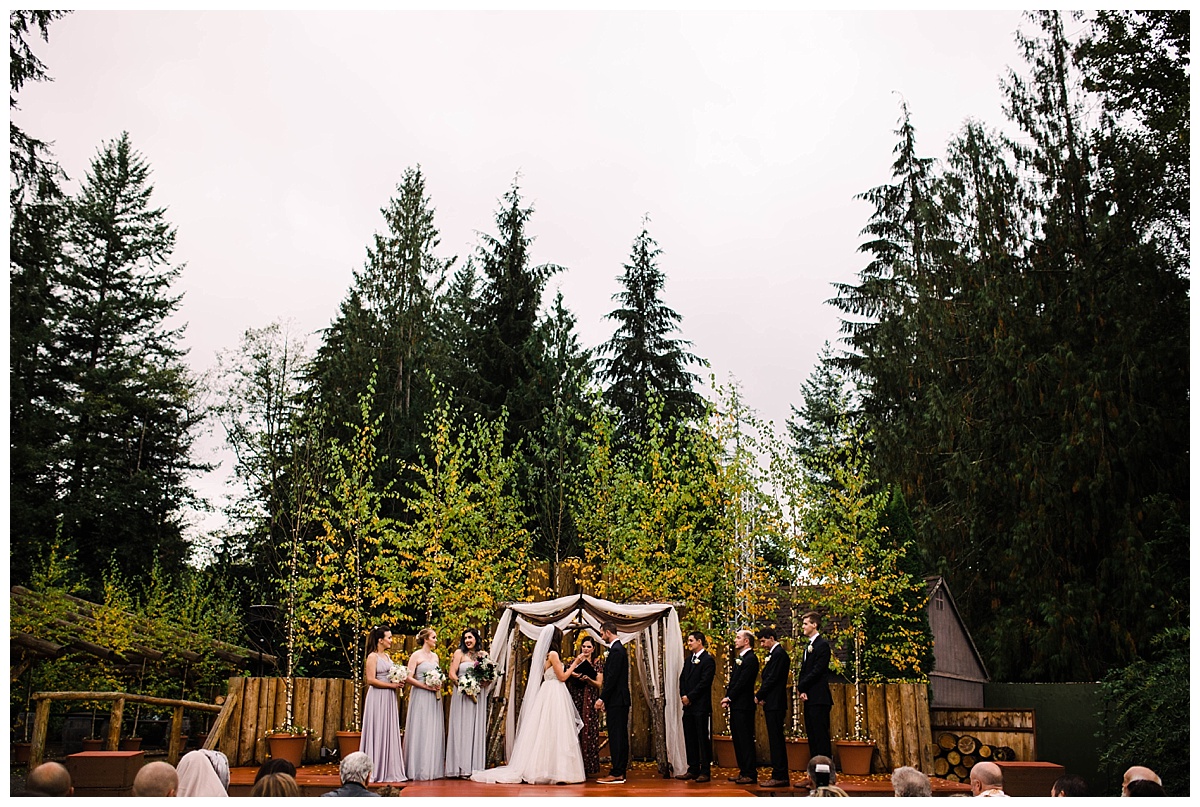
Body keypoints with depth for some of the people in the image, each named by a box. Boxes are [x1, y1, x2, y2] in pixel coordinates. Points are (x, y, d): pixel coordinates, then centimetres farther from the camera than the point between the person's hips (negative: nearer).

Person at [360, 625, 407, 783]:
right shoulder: (372, 657, -9)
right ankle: (376, 771, 3)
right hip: (377, 699, -8)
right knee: (378, 733, -4)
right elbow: (371, 680, -16)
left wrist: (398, 683, 4)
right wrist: (391, 685, -15)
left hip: (389, 699, 8)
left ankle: (389, 770, 13)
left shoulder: (387, 656, 16)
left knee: (390, 733, 8)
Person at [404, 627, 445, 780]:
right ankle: (418, 769, 1)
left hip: (434, 698, 6)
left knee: (434, 731, 5)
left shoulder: (435, 656, 15)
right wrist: (426, 686, -16)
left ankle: (432, 768, 11)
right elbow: (408, 678, -10)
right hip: (420, 697, -6)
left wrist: (438, 686, 3)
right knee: (420, 731, -5)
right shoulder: (416, 655, -5)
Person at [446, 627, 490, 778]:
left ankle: (474, 767, 10)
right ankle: (461, 767, -2)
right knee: (462, 729, -4)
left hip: (478, 696, 4)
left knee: (476, 730, 5)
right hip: (462, 694, -4)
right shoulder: (459, 653, 0)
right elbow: (452, 675, -6)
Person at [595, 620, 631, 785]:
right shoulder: (619, 648, 17)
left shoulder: (616, 650, -14)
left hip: (617, 702, -10)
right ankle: (620, 772, 16)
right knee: (620, 737, 11)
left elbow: (612, 677, -20)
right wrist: (605, 700, 19)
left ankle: (616, 774, -5)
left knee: (616, 737, -7)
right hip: (619, 701, 10)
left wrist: (602, 698, -16)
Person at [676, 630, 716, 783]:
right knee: (690, 739, 10)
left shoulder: (708, 660, -9)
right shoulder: (688, 659, 17)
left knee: (703, 738, -2)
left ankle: (705, 772, 3)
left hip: (701, 706, -8)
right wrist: (683, 696, 0)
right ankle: (693, 770, 18)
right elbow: (682, 678, 16)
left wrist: (690, 697, -13)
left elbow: (704, 682, -15)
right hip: (688, 706, 8)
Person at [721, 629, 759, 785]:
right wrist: (727, 698, 6)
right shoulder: (739, 658, 19)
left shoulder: (751, 659, -12)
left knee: (746, 740, -6)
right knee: (738, 740, 13)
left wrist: (730, 697, -12)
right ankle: (743, 772, 19)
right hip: (735, 705, 10)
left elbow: (742, 682, -18)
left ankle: (751, 774, -2)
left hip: (744, 706, -10)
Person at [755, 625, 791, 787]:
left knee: (776, 739, -7)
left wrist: (759, 696, -9)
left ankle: (779, 776, -5)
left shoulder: (779, 653, -12)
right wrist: (762, 697, 7)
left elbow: (772, 678, -17)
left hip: (775, 703, -10)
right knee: (776, 739, 10)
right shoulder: (774, 653, 19)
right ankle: (780, 776, 14)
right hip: (771, 703, 10)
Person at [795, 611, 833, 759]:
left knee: (820, 735, -7)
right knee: (812, 736, 11)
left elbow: (817, 671, -17)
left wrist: (801, 687, -10)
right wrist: (801, 689, 0)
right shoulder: (808, 645, 18)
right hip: (809, 698, 9)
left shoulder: (822, 645, -11)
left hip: (819, 698, -9)